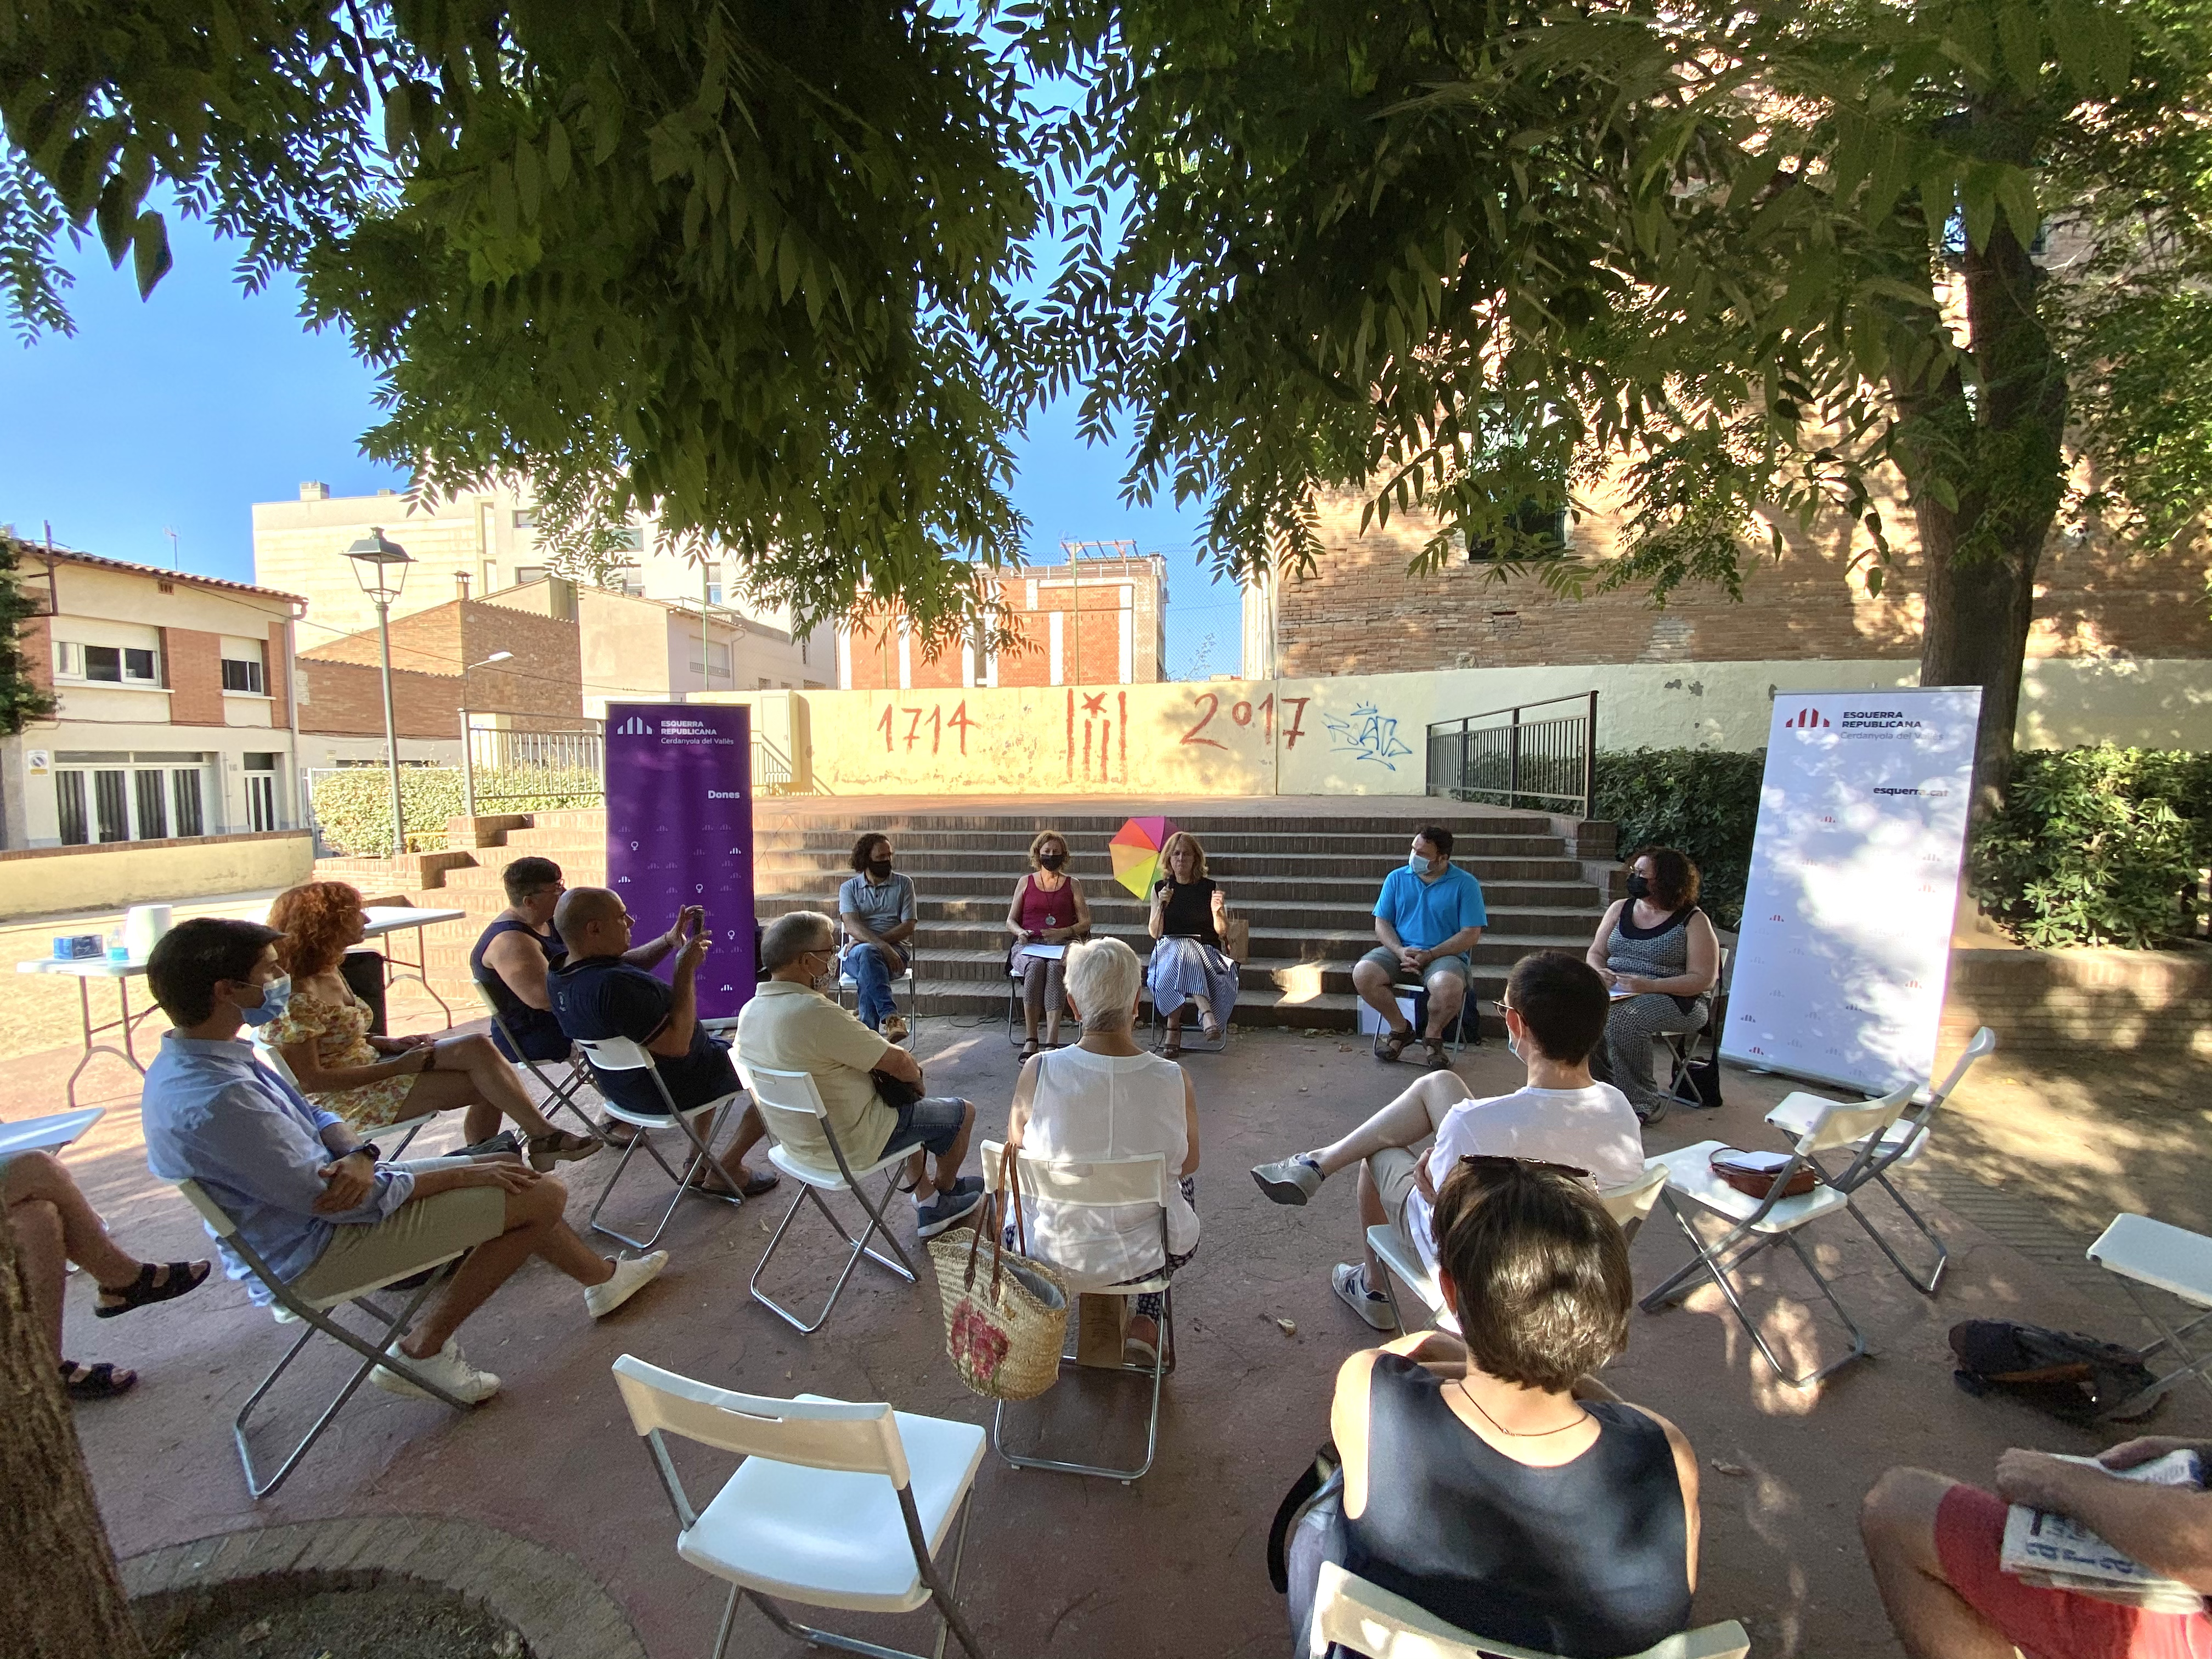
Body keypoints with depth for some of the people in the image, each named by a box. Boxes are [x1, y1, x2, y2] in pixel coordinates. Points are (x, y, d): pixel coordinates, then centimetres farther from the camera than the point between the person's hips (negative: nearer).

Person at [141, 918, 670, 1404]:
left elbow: (315, 1118, 8)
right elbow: (326, 1198, -27)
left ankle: (601, 1275, 28)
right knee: (542, 1195, -11)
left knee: (507, 1172, 13)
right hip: (312, 1254, -10)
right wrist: (462, 1174, -17)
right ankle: (428, 1345, 7)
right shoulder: (216, 1099, -32)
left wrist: (358, 1155, -14)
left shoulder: (186, 1062, 1)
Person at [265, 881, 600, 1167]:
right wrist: (397, 1067, -19)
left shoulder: (328, 973, 8)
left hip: (366, 1067, 9)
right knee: (484, 1083, -21)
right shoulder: (297, 997, -21)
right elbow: (309, 1079, -21)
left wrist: (388, 1044, 0)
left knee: (479, 1048, -12)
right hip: (340, 1101, -9)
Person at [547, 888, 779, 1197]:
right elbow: (677, 1043, -34)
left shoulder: (559, 976, -5)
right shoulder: (613, 986, -37)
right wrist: (686, 967, -29)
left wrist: (669, 941, -1)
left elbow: (628, 965, 15)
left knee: (720, 1042, 35)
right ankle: (725, 1169, 13)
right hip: (671, 1090, -9)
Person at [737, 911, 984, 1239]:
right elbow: (898, 1063, -24)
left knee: (904, 1108, 30)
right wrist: (916, 1076, -1)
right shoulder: (816, 1013, -33)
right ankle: (946, 1190, 38)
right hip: (847, 1144, -9)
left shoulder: (750, 1011, -5)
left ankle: (929, 1206, 37)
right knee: (961, 1113, 10)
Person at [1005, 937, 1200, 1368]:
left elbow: (1016, 1152, -3)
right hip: (1148, 1258, 0)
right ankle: (1144, 1325, 30)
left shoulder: (1037, 1073, -22)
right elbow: (1187, 1164, -2)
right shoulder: (1173, 1081, -22)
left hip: (1052, 1254, 1)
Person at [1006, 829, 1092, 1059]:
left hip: (1062, 945, 0)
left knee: (1054, 967, -35)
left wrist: (1063, 932, -8)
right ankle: (1031, 1038, -32)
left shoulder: (1072, 884, 15)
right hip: (1029, 945, 1)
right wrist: (1020, 932, -6)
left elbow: (1085, 922, 10)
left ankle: (1051, 1041, -43)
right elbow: (1010, 921, 17)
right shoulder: (1026, 882, 17)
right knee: (1035, 966, -35)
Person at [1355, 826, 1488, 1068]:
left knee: (1448, 986, -37)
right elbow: (1382, 923, 7)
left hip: (1444, 955, -3)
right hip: (1399, 951, 3)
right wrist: (1400, 952, -13)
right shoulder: (1396, 879, 9)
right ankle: (1400, 1029, 0)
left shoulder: (1465, 884, -1)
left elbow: (1470, 934, -5)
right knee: (1362, 974, -26)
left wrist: (1429, 955, -16)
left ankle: (1433, 1036, -3)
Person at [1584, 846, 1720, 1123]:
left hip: (1676, 1001, -5)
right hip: (1617, 995, 5)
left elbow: (1702, 979, -10)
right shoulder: (1620, 908, 13)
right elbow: (1596, 952, 15)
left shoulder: (1694, 921, -3)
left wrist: (1650, 986, -23)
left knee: (1624, 1019, -35)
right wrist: (1599, 972, -10)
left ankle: (1643, 1102, -17)